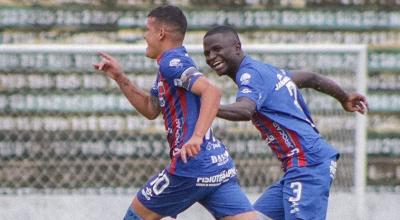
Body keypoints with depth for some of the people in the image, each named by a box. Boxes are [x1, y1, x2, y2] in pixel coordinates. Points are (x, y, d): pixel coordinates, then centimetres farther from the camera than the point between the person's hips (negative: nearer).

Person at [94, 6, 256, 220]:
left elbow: (211, 92, -23)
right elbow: (151, 109, 32)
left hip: (192, 165, -9)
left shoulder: (171, 62, -8)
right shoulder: (171, 64, 21)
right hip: (219, 165, 9)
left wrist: (197, 137, -32)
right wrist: (120, 78, 26)